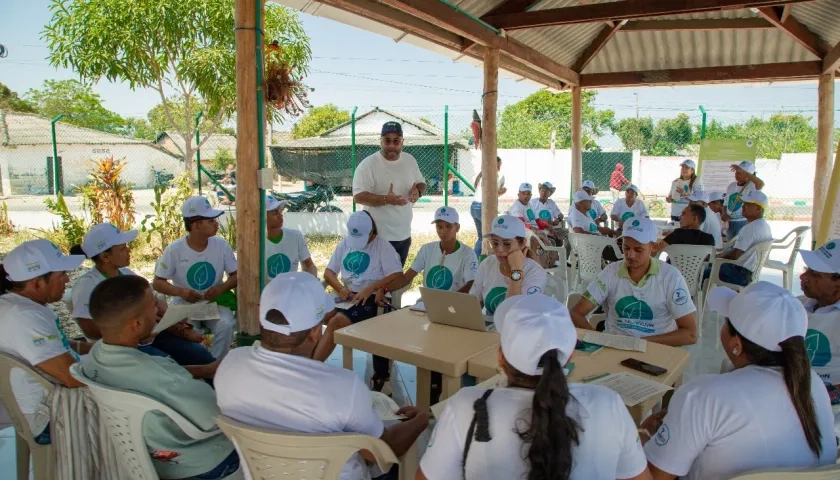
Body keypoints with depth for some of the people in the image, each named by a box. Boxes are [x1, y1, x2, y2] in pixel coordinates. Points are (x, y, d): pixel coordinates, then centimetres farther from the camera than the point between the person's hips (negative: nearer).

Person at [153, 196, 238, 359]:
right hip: (184, 305, -1)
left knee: (226, 326, -28)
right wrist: (181, 292, -24)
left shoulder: (221, 245, -6)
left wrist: (220, 288, -19)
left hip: (214, 303, 1)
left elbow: (236, 275, 1)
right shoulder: (174, 250, -11)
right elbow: (158, 282, -5)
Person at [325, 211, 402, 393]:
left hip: (371, 298, -6)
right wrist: (340, 289, -5)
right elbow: (328, 272, 15)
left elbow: (397, 276, -13)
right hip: (348, 295, 6)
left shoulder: (382, 245, -1)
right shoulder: (344, 244, 17)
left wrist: (371, 288, -23)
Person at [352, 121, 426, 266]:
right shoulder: (368, 165, -14)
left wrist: (418, 191, -9)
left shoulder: (410, 160, 5)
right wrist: (386, 199, -32)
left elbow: (421, 183, 16)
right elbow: (358, 196, -18)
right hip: (379, 236, -6)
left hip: (404, 234, 6)